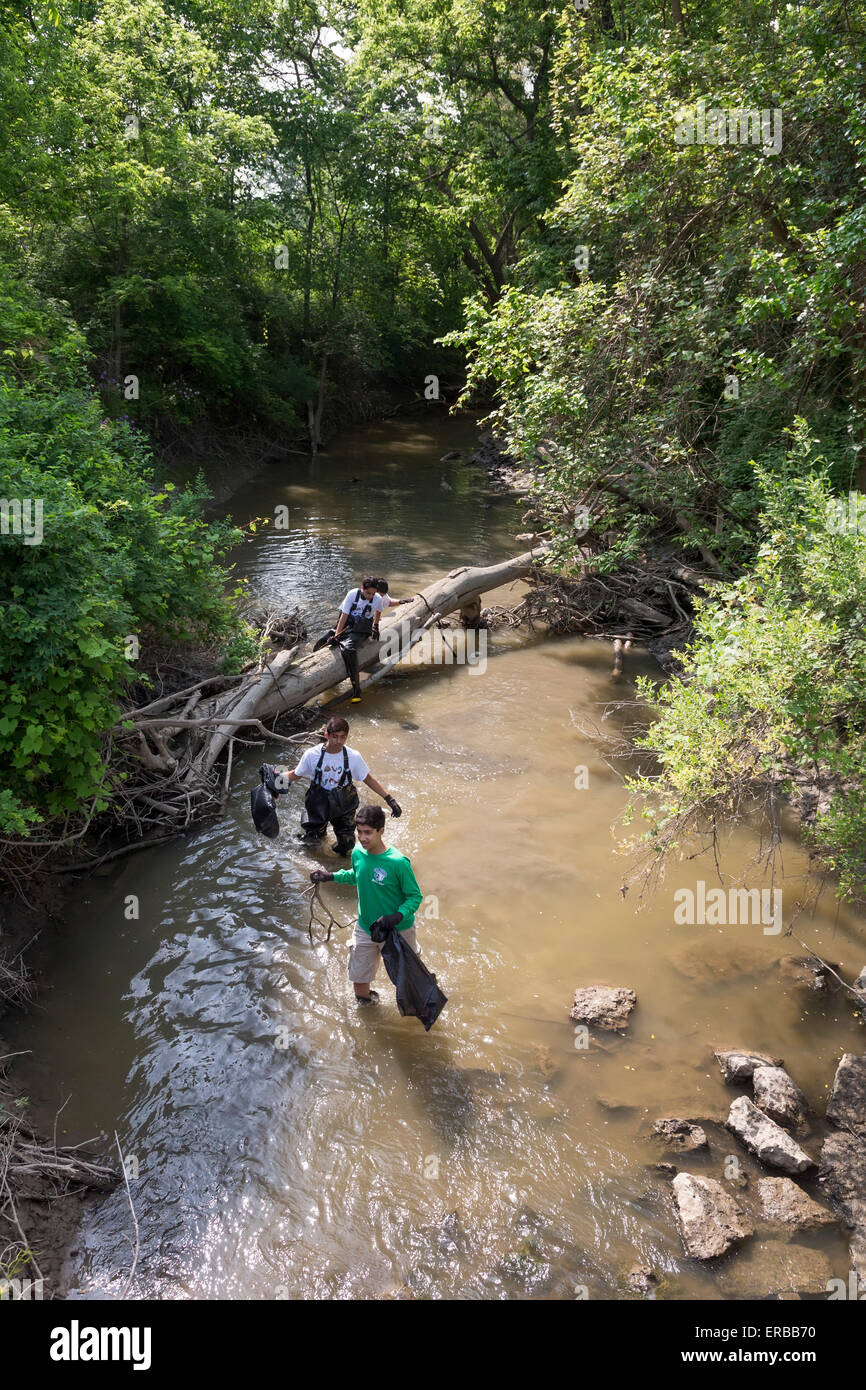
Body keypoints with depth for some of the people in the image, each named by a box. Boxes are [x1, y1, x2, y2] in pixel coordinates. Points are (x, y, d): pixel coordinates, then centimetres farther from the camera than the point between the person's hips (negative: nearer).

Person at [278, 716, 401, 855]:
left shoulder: (353, 757, -15)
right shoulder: (312, 755, -16)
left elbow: (368, 779, -2)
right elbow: (296, 775, 0)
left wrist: (389, 799, -6)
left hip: (343, 805, 0)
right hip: (318, 802, 0)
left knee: (345, 848, -3)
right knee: (309, 839, 0)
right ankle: (321, 830, 35)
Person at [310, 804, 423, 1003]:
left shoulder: (398, 862, -26)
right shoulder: (358, 853, -9)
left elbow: (415, 896, -16)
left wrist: (397, 916, -31)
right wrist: (331, 877, 4)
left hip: (397, 930, -4)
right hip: (365, 928, 4)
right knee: (359, 982, 12)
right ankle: (366, 1000, 43)